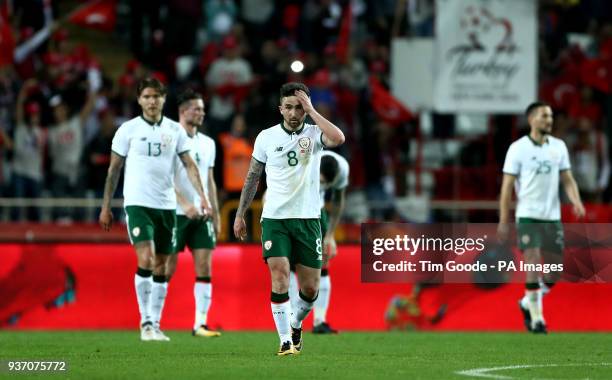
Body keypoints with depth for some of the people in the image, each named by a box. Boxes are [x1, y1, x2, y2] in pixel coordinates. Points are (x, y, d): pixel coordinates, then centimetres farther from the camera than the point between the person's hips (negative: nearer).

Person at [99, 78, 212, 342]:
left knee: (161, 267, 6)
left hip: (166, 205, 3)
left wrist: (202, 196, -9)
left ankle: (155, 324, 13)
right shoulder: (128, 129, 0)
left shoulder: (175, 130, 7)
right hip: (137, 203, -3)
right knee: (145, 260, -17)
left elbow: (189, 165, 4)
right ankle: (145, 322, -11)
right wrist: (105, 207, 4)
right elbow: (114, 169, 5)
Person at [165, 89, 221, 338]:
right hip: (176, 214, -6)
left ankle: (200, 324, -2)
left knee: (204, 268, -3)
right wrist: (185, 204, -24)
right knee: (167, 269, -2)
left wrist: (216, 214, 14)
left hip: (201, 215, 6)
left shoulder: (207, 144, 14)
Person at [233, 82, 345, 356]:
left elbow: (338, 139, -24)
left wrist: (311, 110, -17)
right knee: (279, 277, -15)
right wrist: (240, 215, 12)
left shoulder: (315, 133, 0)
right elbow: (252, 178, 12)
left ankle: (295, 325, 33)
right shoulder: (266, 137, 3)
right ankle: (285, 341, -10)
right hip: (274, 218, 0)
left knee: (310, 288, 4)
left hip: (308, 218, 1)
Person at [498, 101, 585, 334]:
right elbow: (507, 186, -4)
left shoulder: (559, 147, 8)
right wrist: (503, 221, -7)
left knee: (556, 269, 4)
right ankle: (536, 318, -5)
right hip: (528, 216, -5)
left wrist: (576, 202, -11)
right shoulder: (518, 148, -4)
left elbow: (567, 179, 9)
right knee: (533, 263, -14)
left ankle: (528, 303, 27)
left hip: (553, 216, 5)